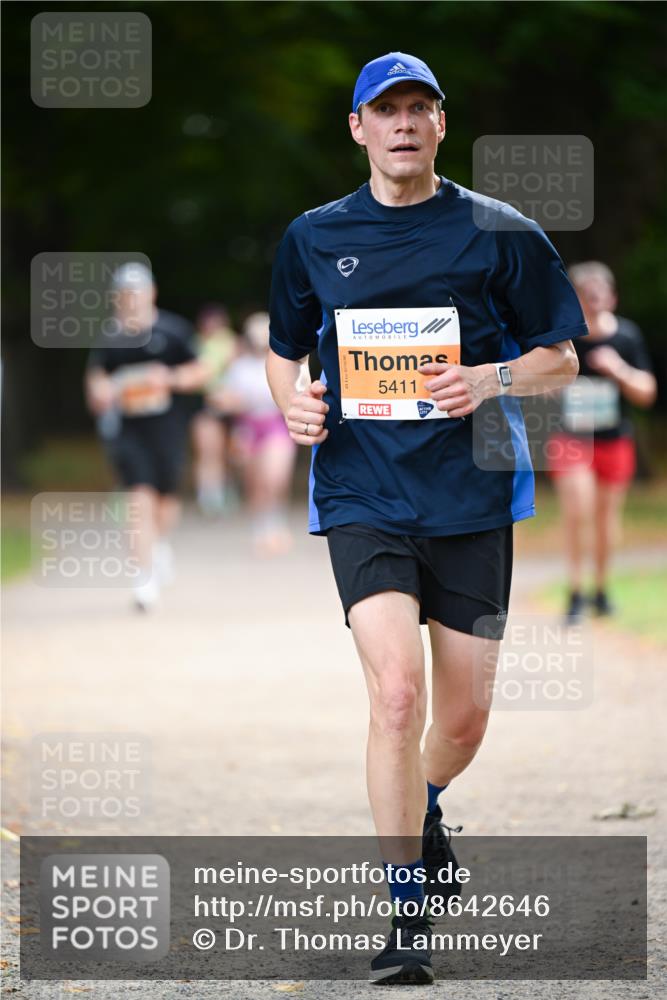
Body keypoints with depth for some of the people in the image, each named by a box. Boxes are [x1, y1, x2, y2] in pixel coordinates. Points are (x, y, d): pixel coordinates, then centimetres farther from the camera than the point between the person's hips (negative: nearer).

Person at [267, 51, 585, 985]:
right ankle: (408, 915, -10)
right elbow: (284, 349, 20)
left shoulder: (500, 233, 1)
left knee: (463, 716, 8)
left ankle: (425, 810, 44)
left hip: (472, 497, 1)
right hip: (362, 496, -1)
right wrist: (293, 402, -2)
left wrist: (489, 380, -12)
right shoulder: (315, 237, 7)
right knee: (396, 692, -18)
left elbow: (561, 356, 7)